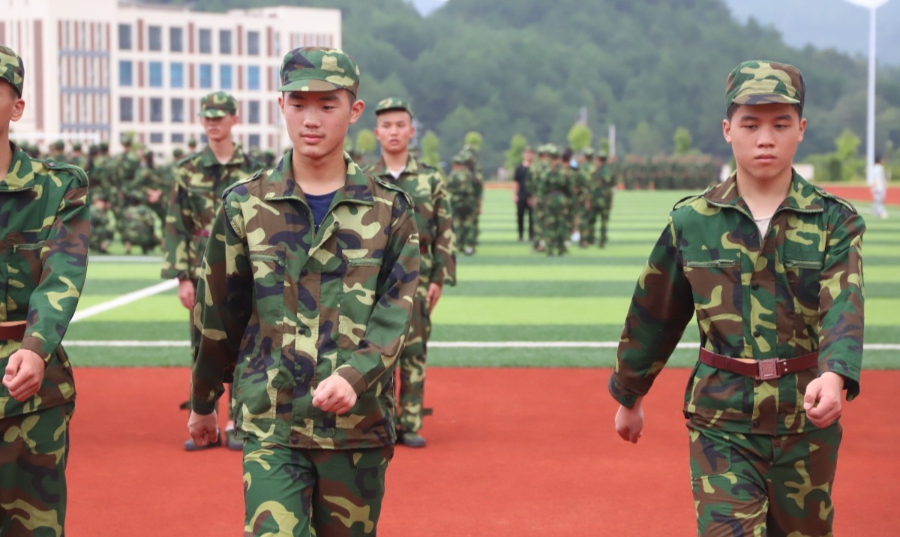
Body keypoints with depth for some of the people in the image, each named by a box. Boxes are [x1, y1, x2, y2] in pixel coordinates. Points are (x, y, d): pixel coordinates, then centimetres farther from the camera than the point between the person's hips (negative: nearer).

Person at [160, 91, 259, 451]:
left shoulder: (251, 170, 4)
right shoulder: (188, 170, 4)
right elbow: (175, 226, 2)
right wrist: (182, 277, -5)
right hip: (203, 272, 1)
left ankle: (237, 425, 9)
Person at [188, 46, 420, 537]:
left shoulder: (388, 209, 2)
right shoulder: (246, 205, 2)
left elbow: (395, 312, -4)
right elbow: (218, 314, 10)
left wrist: (353, 375, -21)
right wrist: (204, 402, 18)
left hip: (359, 423, 1)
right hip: (270, 423, -1)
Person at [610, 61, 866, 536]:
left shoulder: (834, 220, -4)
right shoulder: (692, 221, -1)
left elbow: (843, 304, -20)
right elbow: (654, 315, 10)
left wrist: (834, 376, -39)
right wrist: (628, 396, 19)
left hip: (807, 419, 1)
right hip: (721, 420, -1)